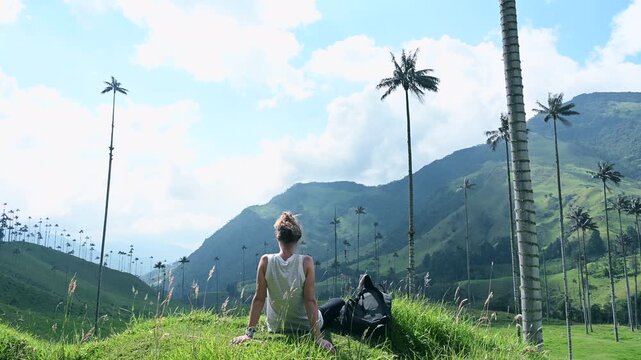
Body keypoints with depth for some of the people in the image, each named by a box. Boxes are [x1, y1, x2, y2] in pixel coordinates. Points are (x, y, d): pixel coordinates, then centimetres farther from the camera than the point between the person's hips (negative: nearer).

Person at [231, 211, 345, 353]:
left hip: (276, 329, 2)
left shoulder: (266, 261, -17)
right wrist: (318, 337, -18)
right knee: (339, 303, 23)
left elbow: (259, 299, -14)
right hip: (306, 327, -2)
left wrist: (249, 332, -9)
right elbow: (310, 301, -21)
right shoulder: (306, 262, -21)